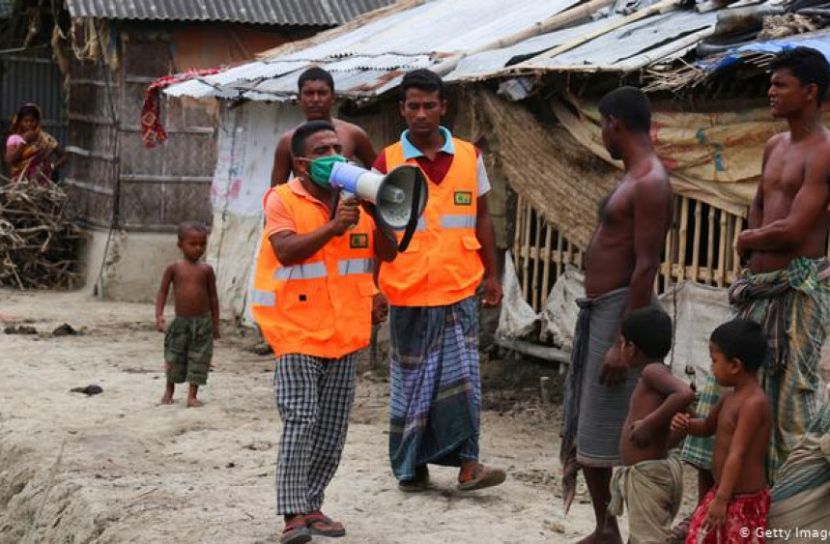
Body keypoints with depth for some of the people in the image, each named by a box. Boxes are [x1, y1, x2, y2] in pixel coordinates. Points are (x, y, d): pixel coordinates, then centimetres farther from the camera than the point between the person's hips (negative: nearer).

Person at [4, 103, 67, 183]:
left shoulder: (45, 138, 4)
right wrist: (23, 141, -10)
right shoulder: (14, 139, 4)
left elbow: (64, 156, 5)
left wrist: (52, 167, -11)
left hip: (41, 183, 0)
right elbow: (9, 160, -9)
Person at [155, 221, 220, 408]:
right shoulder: (174, 268, -2)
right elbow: (163, 292, 1)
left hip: (203, 322, 0)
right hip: (181, 322, 0)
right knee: (174, 359, 9)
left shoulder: (206, 270, 1)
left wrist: (215, 323, 6)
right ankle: (169, 392, 29)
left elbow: (213, 297, 6)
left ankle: (192, 395, 8)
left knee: (199, 359, -1)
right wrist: (159, 315, -12)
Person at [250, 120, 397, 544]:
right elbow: (286, 251, -21)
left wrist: (376, 211, -11)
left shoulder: (356, 197, 9)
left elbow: (388, 252, 4)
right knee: (301, 421, -14)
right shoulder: (282, 200, -6)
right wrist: (333, 227, -29)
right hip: (298, 330, -6)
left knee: (333, 428, 8)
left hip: (345, 332, 6)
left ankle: (311, 505, 19)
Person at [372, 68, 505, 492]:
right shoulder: (387, 163, 0)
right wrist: (373, 287, -2)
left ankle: (466, 462, 0)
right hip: (407, 292, -1)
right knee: (412, 378, 6)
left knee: (461, 375, -3)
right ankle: (411, 467, 15)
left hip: (460, 287, 1)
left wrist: (491, 274, 9)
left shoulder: (469, 157, 6)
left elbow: (481, 219, 12)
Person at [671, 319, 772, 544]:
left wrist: (721, 499, -28)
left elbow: (737, 455, -27)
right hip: (722, 492, 10)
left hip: (744, 501, -10)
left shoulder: (754, 403, -23)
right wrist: (686, 424, 1)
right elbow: (708, 427, 24)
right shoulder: (730, 398, 6)